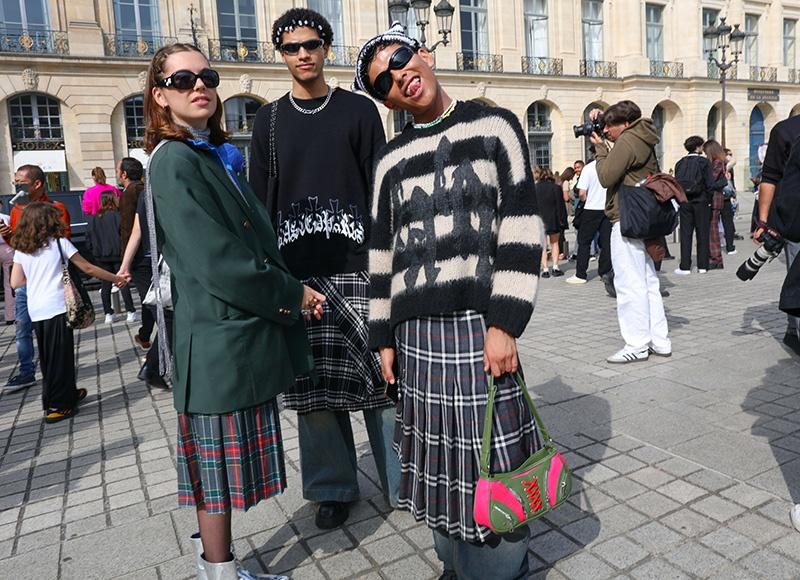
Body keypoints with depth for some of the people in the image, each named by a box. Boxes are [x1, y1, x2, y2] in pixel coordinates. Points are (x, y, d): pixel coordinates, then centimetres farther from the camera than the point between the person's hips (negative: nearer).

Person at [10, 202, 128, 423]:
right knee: (60, 357, 3)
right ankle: (57, 406, 6)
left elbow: (16, 282, 5)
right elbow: (88, 268, -3)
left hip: (35, 311, 5)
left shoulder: (21, 249, 8)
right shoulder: (59, 243, -4)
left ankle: (67, 394, 29)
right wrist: (115, 278, 5)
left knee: (48, 357, 16)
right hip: (56, 308, -5)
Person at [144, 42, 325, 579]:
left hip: (244, 336, 9)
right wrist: (292, 295, -10)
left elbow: (256, 243, 17)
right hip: (220, 343, -9)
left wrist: (289, 289, 3)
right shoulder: (175, 160, -13)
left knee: (225, 469, 19)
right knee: (219, 473, 6)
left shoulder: (217, 156, 15)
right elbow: (217, 263, -20)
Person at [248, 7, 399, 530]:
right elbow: (260, 198, 10)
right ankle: (335, 487, 21)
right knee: (315, 382, 5)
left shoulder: (358, 110, 6)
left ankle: (402, 481, 17)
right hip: (299, 268, 2)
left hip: (357, 262, -2)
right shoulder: (269, 119, 12)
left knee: (378, 373, 1)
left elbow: (380, 187, 2)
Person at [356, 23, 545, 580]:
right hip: (417, 330, 4)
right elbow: (382, 254, 14)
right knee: (439, 460, 11)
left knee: (492, 460, 2)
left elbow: (522, 229, -5)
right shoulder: (391, 162, 13)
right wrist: (384, 337, 11)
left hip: (481, 323, -3)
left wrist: (505, 322, -12)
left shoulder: (494, 126, 3)